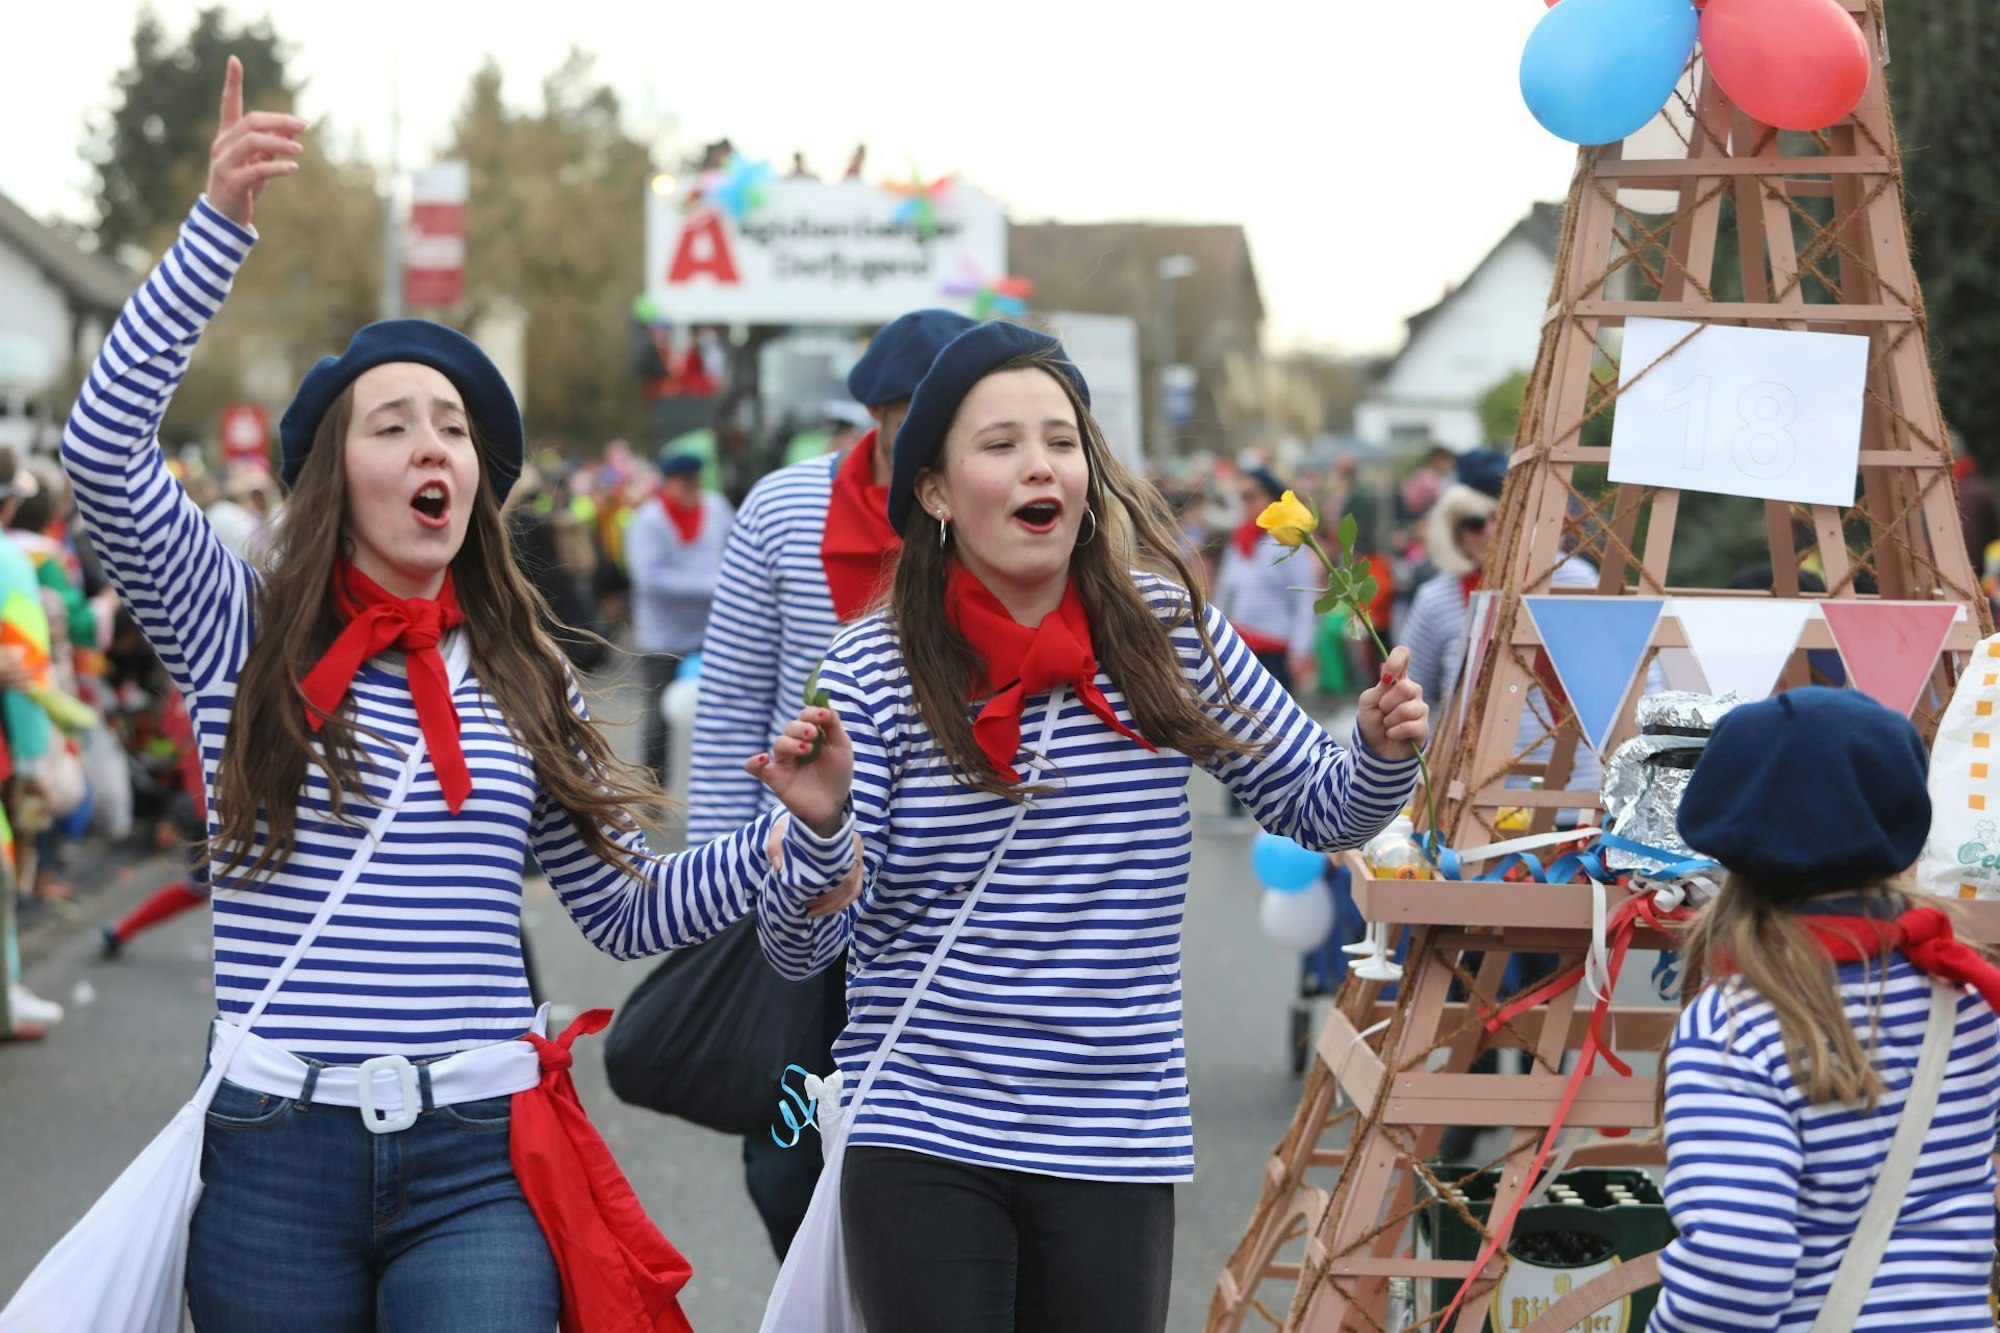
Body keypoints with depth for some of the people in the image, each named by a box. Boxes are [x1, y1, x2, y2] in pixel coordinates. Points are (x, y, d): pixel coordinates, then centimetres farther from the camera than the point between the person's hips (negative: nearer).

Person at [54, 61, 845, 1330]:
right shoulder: (240, 631, 4)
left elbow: (628, 906, 14)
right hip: (275, 1161, -1)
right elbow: (104, 450, -11)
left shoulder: (523, 678, 12)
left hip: (475, 1163, 1)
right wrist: (220, 223, -18)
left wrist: (786, 836, -5)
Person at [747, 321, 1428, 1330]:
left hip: (1114, 1146, 2)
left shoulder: (1166, 630, 1)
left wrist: (1382, 753, -10)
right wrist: (819, 827, -26)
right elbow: (802, 948, -6)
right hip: (921, 1139, -2)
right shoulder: (871, 671, -6)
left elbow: (1318, 809, 11)